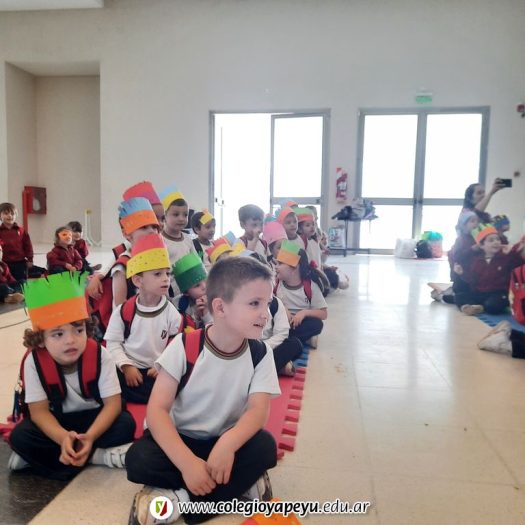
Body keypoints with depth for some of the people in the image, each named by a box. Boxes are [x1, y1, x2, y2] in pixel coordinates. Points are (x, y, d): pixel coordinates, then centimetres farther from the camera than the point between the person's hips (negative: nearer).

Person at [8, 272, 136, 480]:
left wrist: (90, 436, -38)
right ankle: (99, 456, -25)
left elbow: (113, 403, -21)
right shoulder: (34, 362, -20)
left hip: (95, 417, 0)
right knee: (19, 437, -26)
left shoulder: (99, 355, -21)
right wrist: (63, 438, -39)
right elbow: (39, 411, -20)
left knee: (125, 424, -27)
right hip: (56, 422, 1)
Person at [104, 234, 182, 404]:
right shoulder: (123, 311, -5)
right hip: (130, 370, 0)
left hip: (159, 371, 1)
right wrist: (126, 366, -14)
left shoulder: (170, 311, -2)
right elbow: (113, 343, -2)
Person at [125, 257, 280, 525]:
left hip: (227, 441, 2)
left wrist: (227, 443, -39)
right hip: (179, 438, -1)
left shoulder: (260, 353, -9)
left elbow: (258, 410, -18)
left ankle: (178, 498, -22)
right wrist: (187, 463, -33)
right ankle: (241, 482, -18)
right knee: (138, 459, -29)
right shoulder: (184, 345, -17)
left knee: (265, 447, -27)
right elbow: (157, 409, -20)